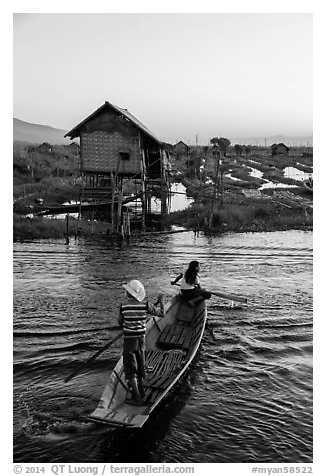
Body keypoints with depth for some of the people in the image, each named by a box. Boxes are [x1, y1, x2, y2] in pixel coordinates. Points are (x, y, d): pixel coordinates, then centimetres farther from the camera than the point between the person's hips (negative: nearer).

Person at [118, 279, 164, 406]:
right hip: (141, 339, 3)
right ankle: (140, 391, 32)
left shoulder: (123, 305, -12)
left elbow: (120, 321, 2)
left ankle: (137, 398, 3)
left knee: (130, 368, 4)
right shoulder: (145, 305, -8)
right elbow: (161, 313, 2)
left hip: (129, 340, -3)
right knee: (140, 366, 19)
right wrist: (161, 301, 19)